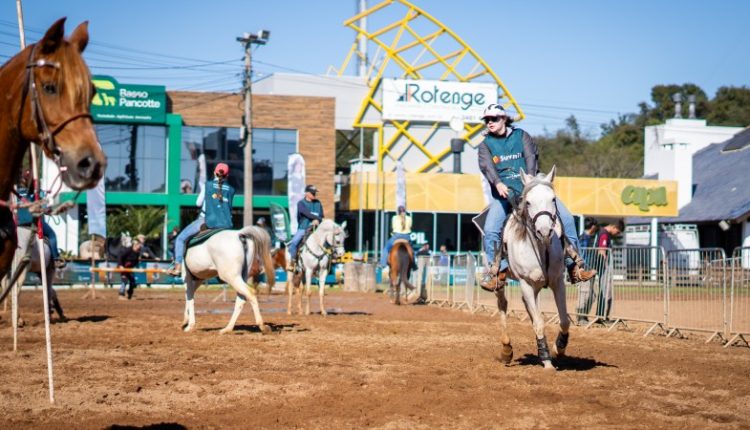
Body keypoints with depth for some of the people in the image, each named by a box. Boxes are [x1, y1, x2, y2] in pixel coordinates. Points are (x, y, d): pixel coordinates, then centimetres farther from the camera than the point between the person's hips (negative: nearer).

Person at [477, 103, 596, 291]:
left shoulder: (521, 136, 10)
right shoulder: (486, 145, 10)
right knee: (491, 230, -23)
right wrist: (498, 183, -30)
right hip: (503, 193, 0)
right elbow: (487, 166, -9)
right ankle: (498, 272, -10)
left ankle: (574, 266, -7)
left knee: (566, 218, -12)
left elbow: (531, 157, -5)